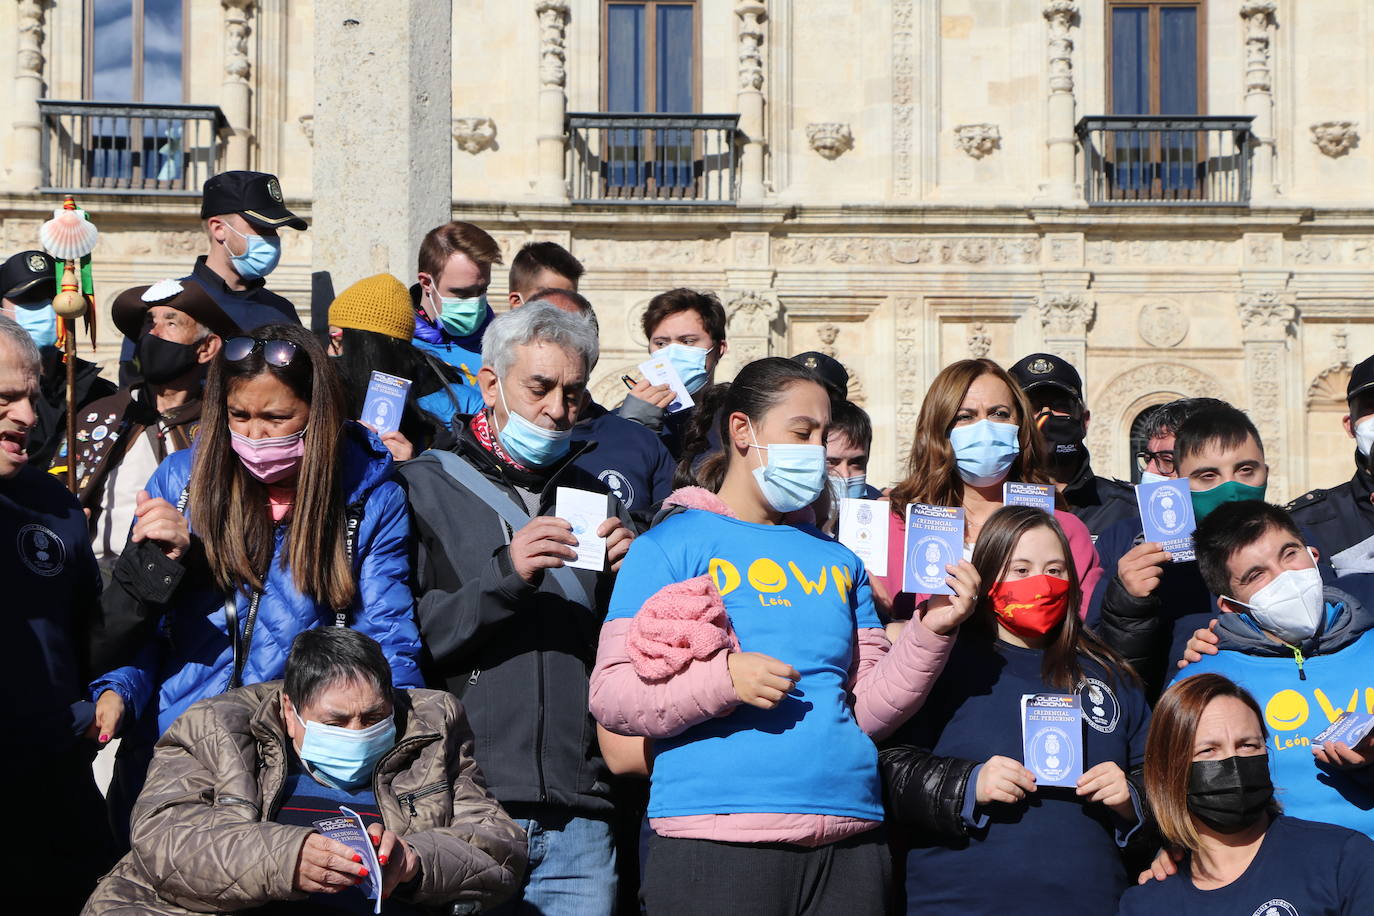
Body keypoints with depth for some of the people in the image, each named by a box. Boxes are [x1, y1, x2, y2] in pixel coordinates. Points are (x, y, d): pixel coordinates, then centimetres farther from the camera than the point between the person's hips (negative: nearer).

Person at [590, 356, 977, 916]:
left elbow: (867, 711, 12)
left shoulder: (837, 560, 16)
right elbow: (610, 696, -7)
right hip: (715, 838, -4)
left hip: (846, 840, 5)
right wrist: (724, 681, -20)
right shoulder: (672, 545, 1)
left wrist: (929, 634, -1)